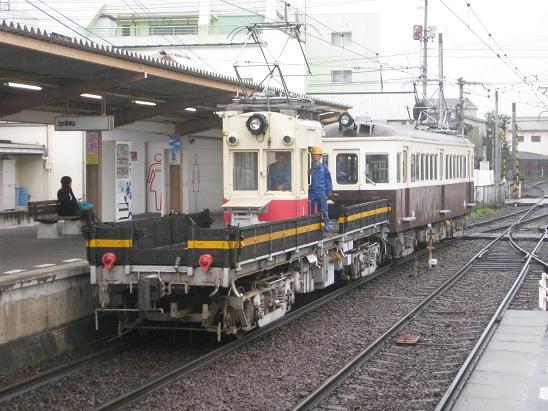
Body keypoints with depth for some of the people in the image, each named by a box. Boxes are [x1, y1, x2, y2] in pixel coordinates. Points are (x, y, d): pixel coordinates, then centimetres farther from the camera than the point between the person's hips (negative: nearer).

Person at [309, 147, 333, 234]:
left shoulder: (324, 167, 4)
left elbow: (328, 180, 6)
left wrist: (329, 191, 4)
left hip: (321, 192, -1)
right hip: (311, 192, 2)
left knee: (323, 212, -2)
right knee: (310, 212, 7)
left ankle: (325, 229, 2)